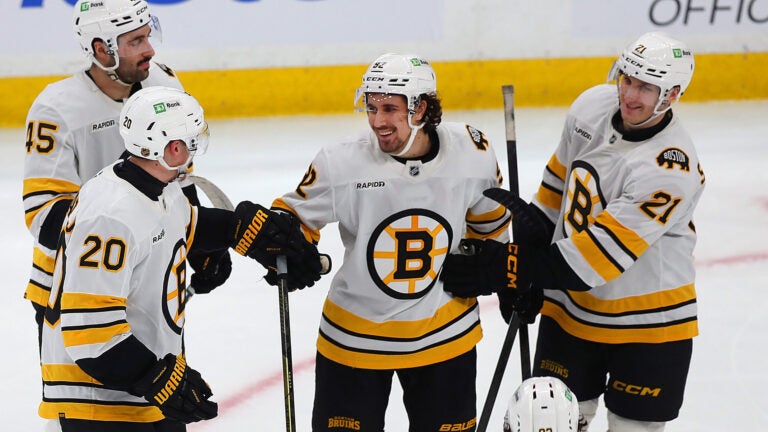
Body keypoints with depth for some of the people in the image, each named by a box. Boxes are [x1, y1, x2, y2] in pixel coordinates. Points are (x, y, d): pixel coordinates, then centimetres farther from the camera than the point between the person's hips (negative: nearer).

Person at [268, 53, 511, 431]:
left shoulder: (471, 151, -12)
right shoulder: (340, 163, -19)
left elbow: (488, 215, 8)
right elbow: (298, 213, -5)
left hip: (445, 331, 2)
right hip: (355, 335, -2)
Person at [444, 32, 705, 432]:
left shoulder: (671, 169, -27)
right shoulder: (592, 106, -7)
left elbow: (598, 253, -29)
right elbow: (561, 178, 10)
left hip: (648, 319, -6)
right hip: (571, 306, 6)